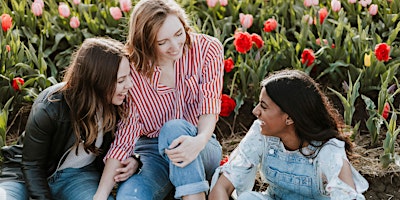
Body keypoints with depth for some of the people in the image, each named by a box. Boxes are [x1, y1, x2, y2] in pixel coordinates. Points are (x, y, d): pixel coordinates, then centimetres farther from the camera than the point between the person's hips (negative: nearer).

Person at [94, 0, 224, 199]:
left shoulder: (208, 49, -9)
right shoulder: (132, 70, -11)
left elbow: (210, 105, -15)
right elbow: (126, 134, -12)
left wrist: (200, 140, -39)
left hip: (202, 152, 1)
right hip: (150, 151, 0)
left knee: (174, 128, -34)